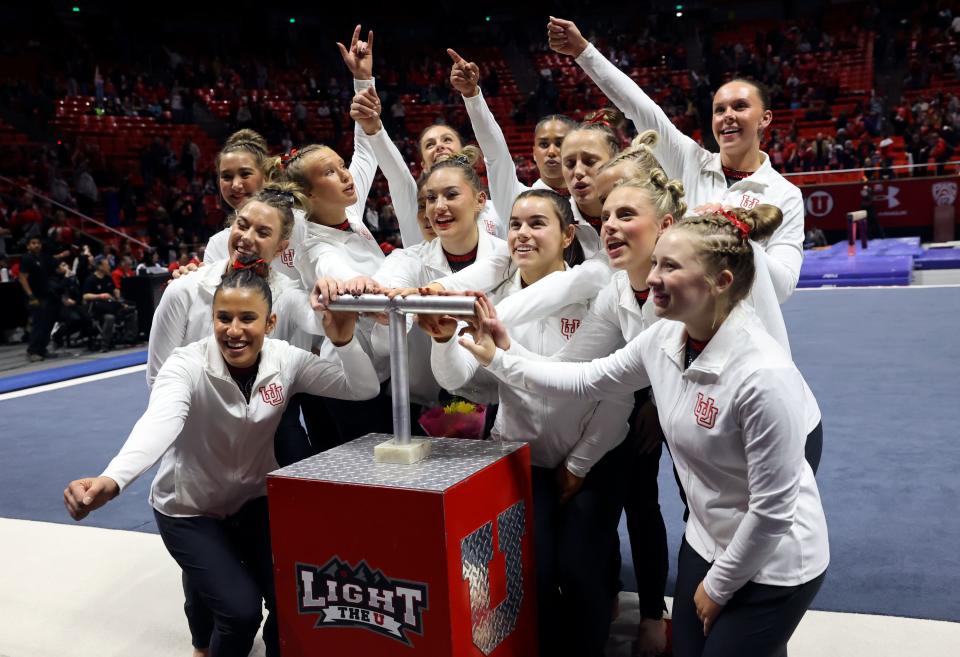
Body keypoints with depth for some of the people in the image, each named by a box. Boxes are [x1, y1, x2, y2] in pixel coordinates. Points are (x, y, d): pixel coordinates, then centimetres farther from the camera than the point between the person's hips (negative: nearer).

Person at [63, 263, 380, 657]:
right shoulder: (187, 365, -24)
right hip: (190, 509, -3)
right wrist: (111, 480, -61)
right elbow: (160, 422, -43)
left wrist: (343, 339, -39)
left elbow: (365, 388, -20)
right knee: (241, 610, -16)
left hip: (255, 500, 3)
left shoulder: (285, 360, -15)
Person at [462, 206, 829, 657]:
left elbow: (773, 507, -24)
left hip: (771, 564, -7)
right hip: (706, 544, 7)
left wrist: (718, 585, -12)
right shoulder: (665, 337, -10)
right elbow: (586, 380, 4)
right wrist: (497, 360, -2)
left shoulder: (764, 375, -32)